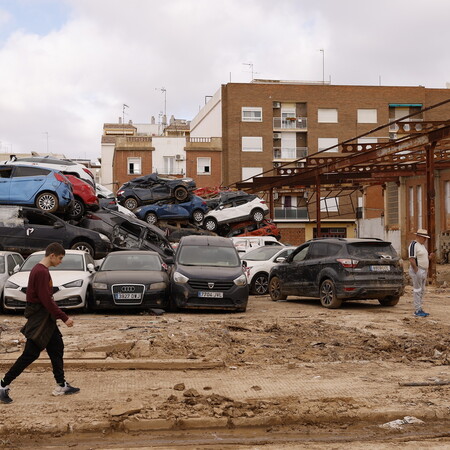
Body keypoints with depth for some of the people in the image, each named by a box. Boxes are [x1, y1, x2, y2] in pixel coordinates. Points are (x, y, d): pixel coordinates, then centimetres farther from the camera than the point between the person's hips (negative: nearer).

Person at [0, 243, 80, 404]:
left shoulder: (41, 270, 12)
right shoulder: (41, 272, -20)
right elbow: (46, 300, -23)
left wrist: (58, 315, 18)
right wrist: (64, 318, -17)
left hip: (46, 319, 10)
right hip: (39, 320, -10)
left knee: (57, 348, 12)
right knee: (30, 354, -5)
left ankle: (61, 386, 18)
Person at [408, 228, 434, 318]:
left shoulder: (422, 245, 16)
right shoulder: (413, 245, -14)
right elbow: (411, 260, -19)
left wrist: (429, 257, 2)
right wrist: (417, 271, -22)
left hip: (424, 271, 10)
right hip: (417, 270, -10)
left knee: (421, 291, 12)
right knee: (417, 291, -6)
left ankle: (419, 309, 17)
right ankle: (417, 311, -3)